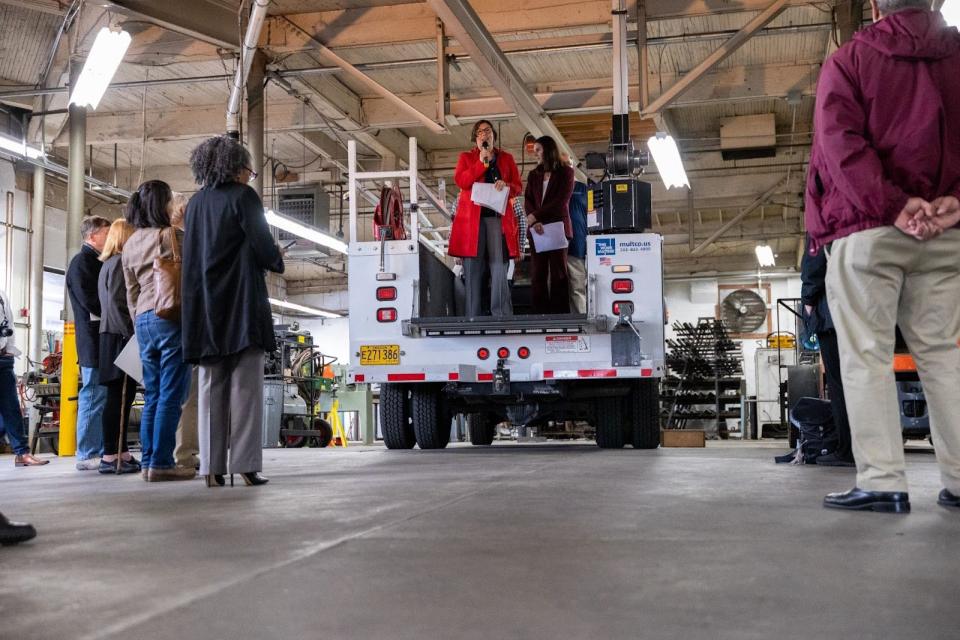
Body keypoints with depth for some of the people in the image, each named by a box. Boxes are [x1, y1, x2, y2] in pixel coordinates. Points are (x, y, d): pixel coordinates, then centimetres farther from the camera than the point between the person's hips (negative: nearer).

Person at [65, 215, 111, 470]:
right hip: (94, 341, -9)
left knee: (102, 397, 10)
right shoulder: (81, 262, -8)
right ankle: (87, 454, -1)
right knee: (94, 396, -6)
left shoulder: (97, 262, 19)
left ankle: (101, 451, 15)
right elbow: (90, 301, -17)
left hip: (104, 342, 9)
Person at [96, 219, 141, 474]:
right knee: (119, 396, -9)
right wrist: (131, 335, -18)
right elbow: (117, 304, -17)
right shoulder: (120, 262, -9)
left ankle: (120, 453, 12)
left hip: (114, 336, 10)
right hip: (119, 336, -10)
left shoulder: (109, 263, 20)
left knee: (122, 396, 9)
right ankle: (110, 456, -8)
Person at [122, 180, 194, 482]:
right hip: (171, 318, -7)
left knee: (152, 395, 10)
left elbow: (131, 292, 19)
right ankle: (161, 462, -9)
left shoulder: (130, 245, 17)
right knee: (171, 395, -7)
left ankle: (148, 461, 9)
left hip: (143, 320, 7)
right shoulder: (172, 236, -4)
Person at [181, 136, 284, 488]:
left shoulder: (195, 204, 15)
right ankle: (245, 463, -8)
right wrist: (277, 261, 14)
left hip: (205, 307, 6)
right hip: (242, 303, -6)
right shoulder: (242, 196, -3)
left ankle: (213, 467, 2)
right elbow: (262, 245, -8)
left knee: (211, 388, 5)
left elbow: (192, 257, 18)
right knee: (245, 385, -4)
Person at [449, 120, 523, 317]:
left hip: (498, 216, 1)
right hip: (472, 217, 0)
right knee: (473, 269, -4)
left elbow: (518, 187, 14)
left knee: (499, 267, -8)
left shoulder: (506, 158, 19)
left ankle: (502, 316, -8)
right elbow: (461, 181, -2)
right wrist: (482, 162, -6)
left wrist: (506, 185, -7)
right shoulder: (466, 157, 16)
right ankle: (473, 319, -3)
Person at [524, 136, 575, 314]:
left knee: (558, 272, -3)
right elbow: (528, 200, 6)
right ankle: (540, 312, -1)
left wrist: (536, 215, -12)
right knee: (537, 273, -1)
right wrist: (534, 222, -13)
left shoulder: (565, 172, 4)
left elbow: (561, 201, -7)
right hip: (536, 229, 4)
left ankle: (560, 313, -4)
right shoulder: (533, 175, 17)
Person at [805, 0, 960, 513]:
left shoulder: (849, 60, 4)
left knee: (866, 355, -2)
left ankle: (882, 482, -8)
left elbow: (842, 143, -10)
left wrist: (893, 206, -14)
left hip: (868, 229, -3)